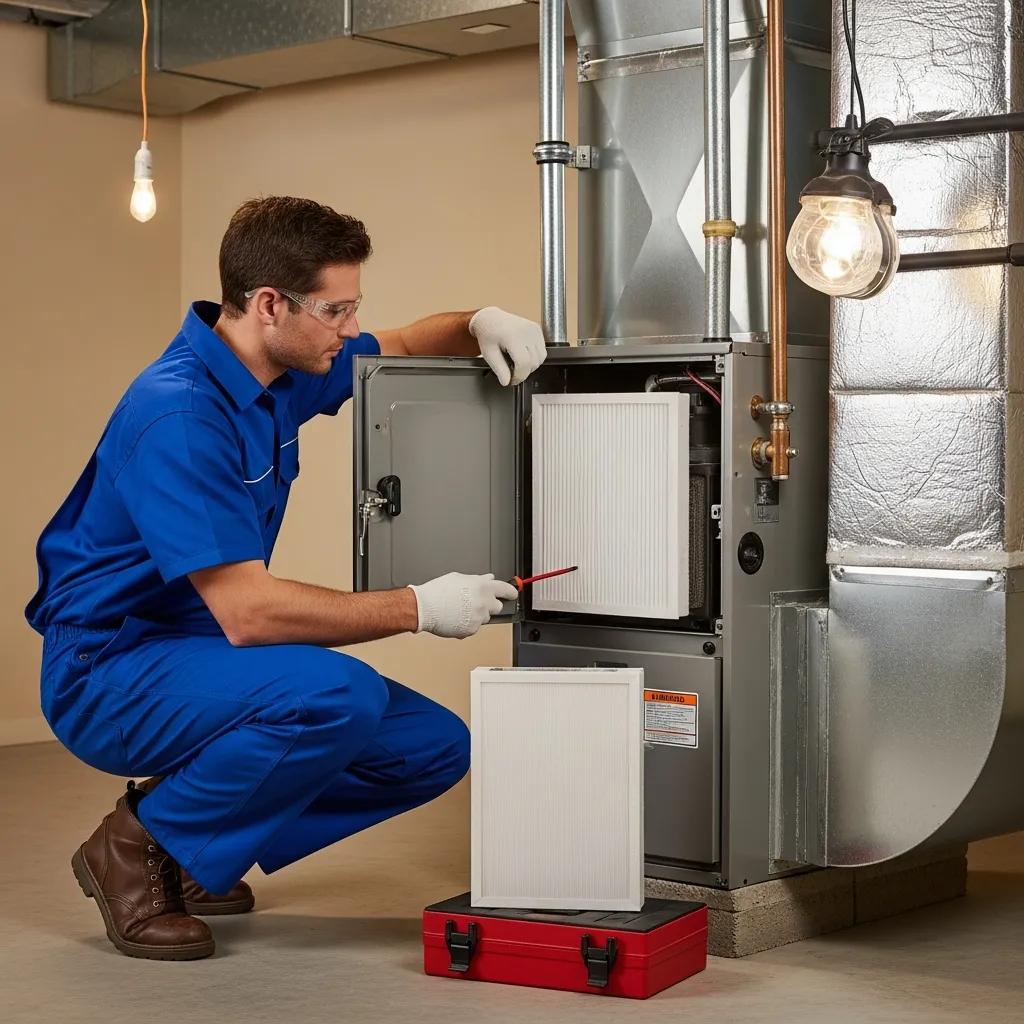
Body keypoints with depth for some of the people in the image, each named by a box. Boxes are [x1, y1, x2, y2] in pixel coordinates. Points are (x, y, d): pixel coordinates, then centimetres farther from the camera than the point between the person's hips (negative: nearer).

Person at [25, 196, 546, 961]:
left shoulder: (283, 369, 2)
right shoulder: (178, 415, -26)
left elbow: (403, 349, 21)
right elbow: (246, 611, -30)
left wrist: (481, 324, -2)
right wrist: (418, 609, -23)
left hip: (196, 654, 9)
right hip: (111, 674, -9)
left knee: (434, 746, 0)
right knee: (339, 694, -34)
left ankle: (193, 844, 12)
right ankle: (140, 848, -10)